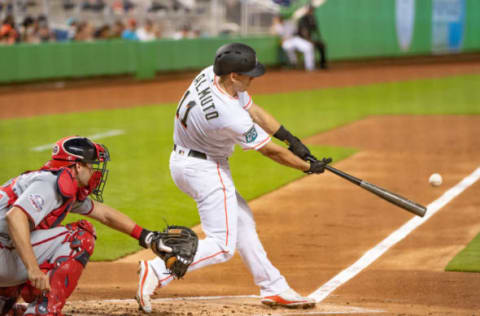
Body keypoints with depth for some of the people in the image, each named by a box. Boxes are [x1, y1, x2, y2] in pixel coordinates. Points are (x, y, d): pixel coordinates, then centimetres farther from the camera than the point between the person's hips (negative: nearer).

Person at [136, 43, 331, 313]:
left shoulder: (210, 75, -10)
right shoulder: (230, 116, -33)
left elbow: (253, 110, 2)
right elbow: (270, 151, -20)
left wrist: (292, 139, 1)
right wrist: (308, 166, -6)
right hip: (206, 170, -10)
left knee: (242, 221, 19)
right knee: (222, 246, -7)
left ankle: (274, 288, 27)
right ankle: (157, 271, -16)